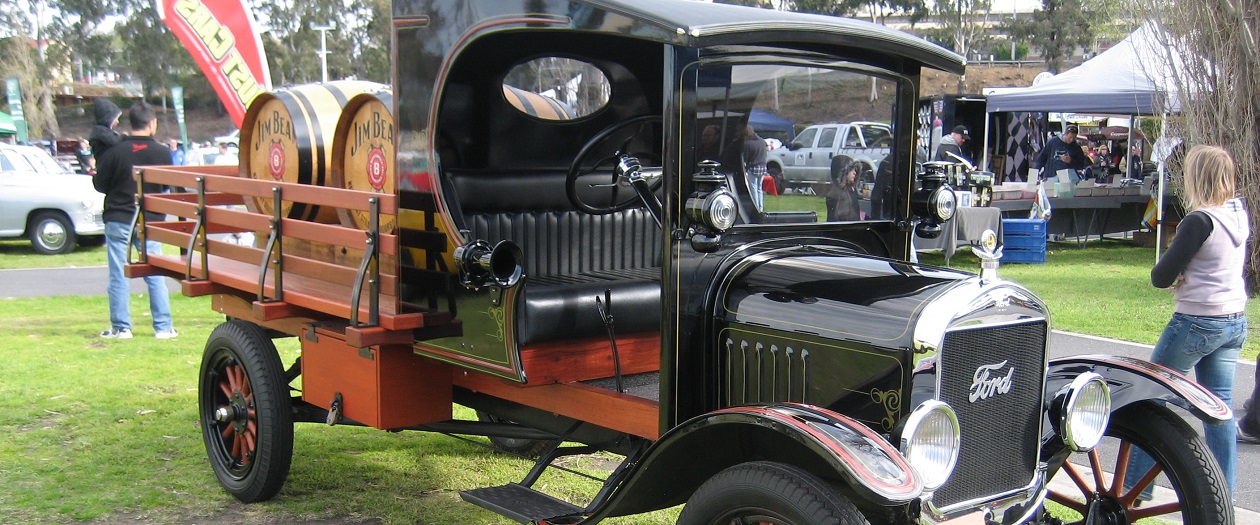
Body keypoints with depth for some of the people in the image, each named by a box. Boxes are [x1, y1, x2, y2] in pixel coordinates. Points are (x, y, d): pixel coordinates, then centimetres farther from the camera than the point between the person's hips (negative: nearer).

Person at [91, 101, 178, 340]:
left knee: (118, 276, 6)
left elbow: (99, 183, 0)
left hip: (118, 221, -1)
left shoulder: (115, 152, -9)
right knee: (155, 276, 8)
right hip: (150, 222, 1)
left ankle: (120, 327, 8)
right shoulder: (162, 153, -6)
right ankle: (163, 327, 9)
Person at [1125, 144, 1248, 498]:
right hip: (1236, 321, 8)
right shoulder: (1240, 214, 5)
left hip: (1197, 321, -8)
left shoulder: (1200, 221, -19)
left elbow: (1160, 277, -18)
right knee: (1220, 404, 11)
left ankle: (1133, 487, 10)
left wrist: (1173, 276, 3)